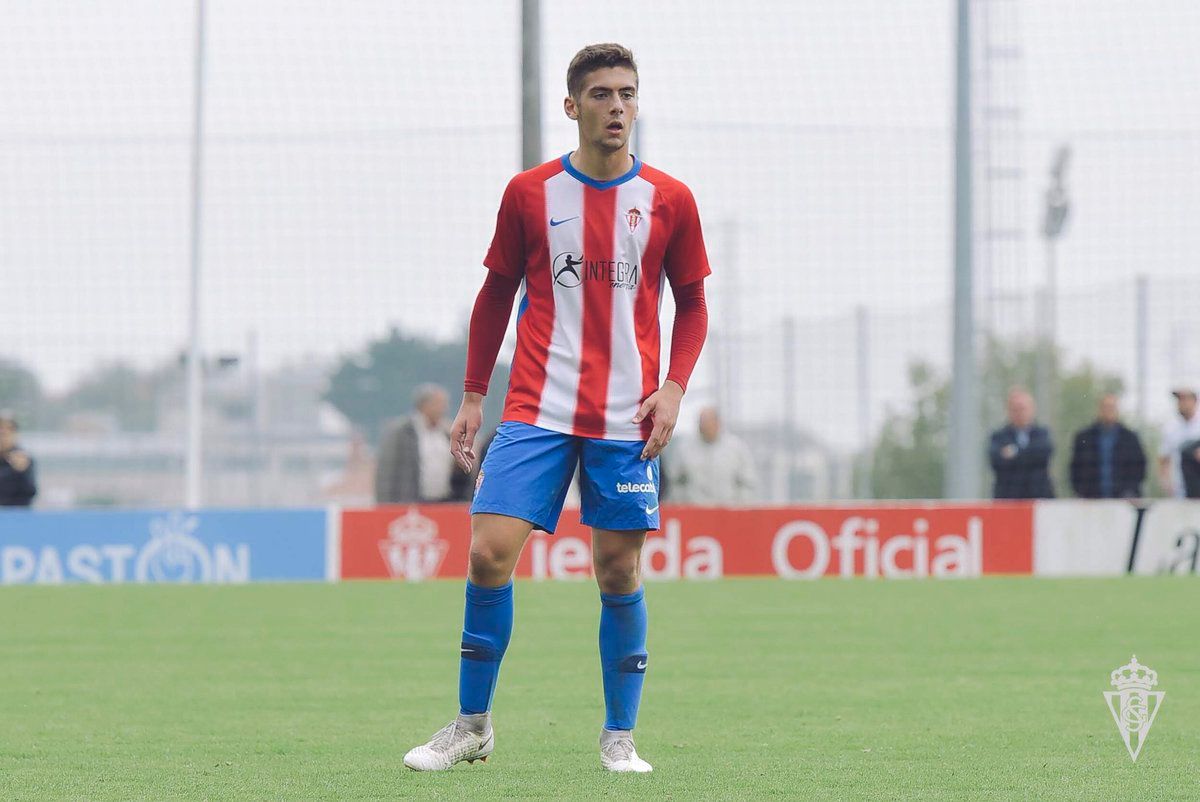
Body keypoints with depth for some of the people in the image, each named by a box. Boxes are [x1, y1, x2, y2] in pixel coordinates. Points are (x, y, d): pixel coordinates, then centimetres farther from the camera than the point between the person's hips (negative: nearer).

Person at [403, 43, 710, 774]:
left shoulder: (669, 201, 3)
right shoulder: (530, 194, 3)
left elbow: (692, 304, 11)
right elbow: (497, 295, 12)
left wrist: (674, 387, -4)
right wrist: (474, 397, 8)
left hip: (627, 422, 0)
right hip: (536, 411, 0)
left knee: (619, 570, 0)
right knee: (490, 552, -10)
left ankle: (620, 737, 12)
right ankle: (472, 724, 4)